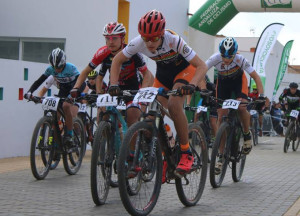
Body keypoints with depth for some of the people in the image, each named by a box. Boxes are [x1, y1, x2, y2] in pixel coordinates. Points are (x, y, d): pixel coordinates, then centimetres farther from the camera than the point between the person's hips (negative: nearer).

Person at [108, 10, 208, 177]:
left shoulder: (174, 40, -35)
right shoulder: (139, 42, -25)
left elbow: (201, 66, -33)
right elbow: (117, 60, -9)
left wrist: (192, 85, -51)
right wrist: (114, 84, -23)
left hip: (184, 70, -4)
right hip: (163, 73, 5)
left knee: (173, 104, -30)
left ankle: (186, 153, -17)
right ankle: (164, 159, 7)